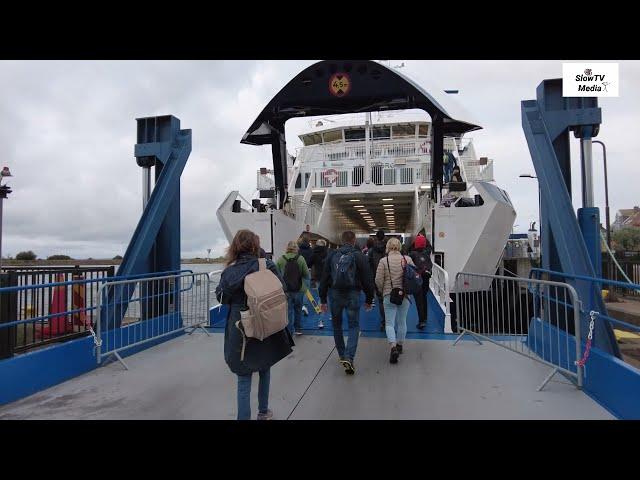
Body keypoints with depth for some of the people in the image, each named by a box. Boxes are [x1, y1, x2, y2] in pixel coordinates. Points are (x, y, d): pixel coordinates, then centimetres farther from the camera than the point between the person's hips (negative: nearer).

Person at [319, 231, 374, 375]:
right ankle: (349, 358, -10)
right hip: (353, 295, -2)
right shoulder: (359, 256, -2)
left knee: (337, 325, 19)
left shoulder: (333, 255, 5)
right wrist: (369, 299, 7)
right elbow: (367, 280, -2)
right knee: (354, 326, 6)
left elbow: (324, 279, 5)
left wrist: (323, 299, 10)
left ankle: (342, 356, 26)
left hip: (335, 294, 2)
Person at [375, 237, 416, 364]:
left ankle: (393, 347, -16)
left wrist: (382, 291, 9)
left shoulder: (384, 261, -9)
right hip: (404, 295, 3)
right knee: (402, 321, 17)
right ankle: (400, 345, 31)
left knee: (389, 322, 2)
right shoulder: (407, 259, -2)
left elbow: (378, 280, -9)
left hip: (389, 295, -3)